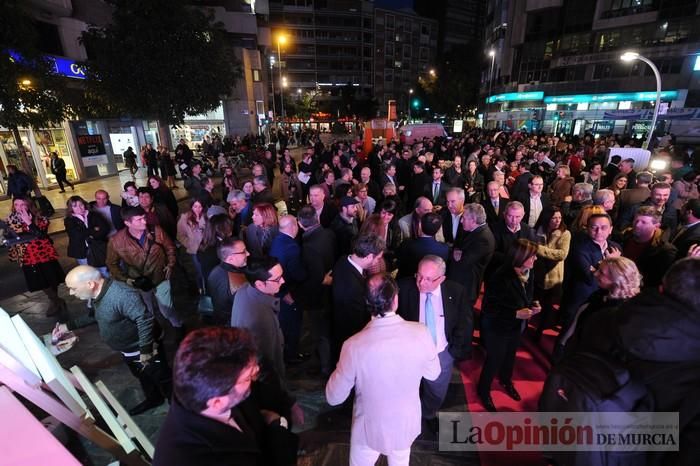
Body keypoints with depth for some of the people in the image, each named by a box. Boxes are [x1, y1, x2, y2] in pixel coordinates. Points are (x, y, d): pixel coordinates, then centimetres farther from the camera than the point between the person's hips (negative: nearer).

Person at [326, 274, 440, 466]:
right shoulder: (420, 333, -24)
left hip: (370, 429, -1)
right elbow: (433, 374, -4)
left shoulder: (354, 346, -30)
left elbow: (334, 397, -16)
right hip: (406, 425, 2)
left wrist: (340, 369, 0)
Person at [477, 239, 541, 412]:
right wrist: (516, 314, -31)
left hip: (516, 327, 7)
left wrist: (533, 305, -12)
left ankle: (506, 381, 58)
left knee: (510, 355, 28)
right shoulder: (500, 278, -33)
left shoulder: (529, 274, -9)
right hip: (496, 328, -7)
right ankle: (483, 390, 36)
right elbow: (489, 309, -28)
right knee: (494, 359, 9)